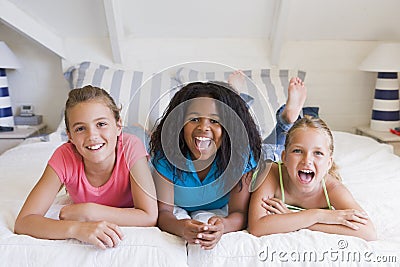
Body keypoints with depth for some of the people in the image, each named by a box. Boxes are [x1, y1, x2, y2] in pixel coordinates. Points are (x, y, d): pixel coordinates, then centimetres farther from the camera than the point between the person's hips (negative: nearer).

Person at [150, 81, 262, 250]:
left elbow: (239, 212, -23)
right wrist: (182, 228, -48)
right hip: (178, 214, 0)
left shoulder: (240, 155, -24)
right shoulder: (166, 156, -25)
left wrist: (223, 226, -48)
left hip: (218, 213, 0)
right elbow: (164, 212, -24)